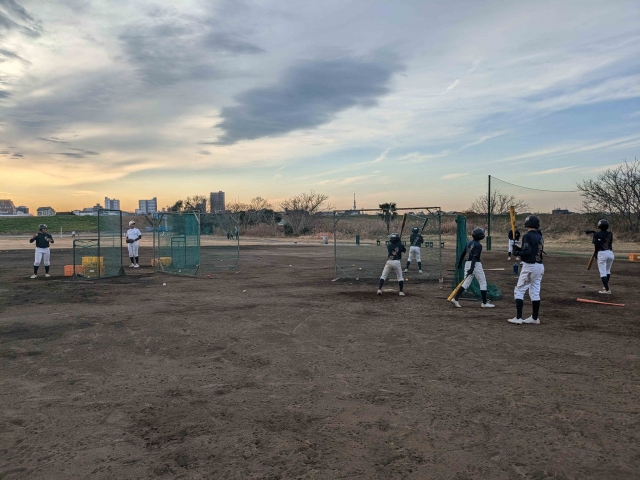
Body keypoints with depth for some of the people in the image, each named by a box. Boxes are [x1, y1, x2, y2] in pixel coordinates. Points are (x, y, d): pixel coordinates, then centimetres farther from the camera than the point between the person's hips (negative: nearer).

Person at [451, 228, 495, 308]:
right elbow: (475, 257, -21)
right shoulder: (478, 245, -12)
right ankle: (484, 303, 8)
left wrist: (459, 263, 25)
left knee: (466, 283, 8)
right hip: (476, 265, -7)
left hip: (468, 263, 7)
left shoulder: (469, 243, 9)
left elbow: (463, 254, 14)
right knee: (483, 283, 5)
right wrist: (472, 268, -26)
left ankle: (455, 299, -2)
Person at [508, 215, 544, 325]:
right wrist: (519, 249, 14)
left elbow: (527, 252, -24)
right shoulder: (540, 237, 11)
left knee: (519, 291, 0)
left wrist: (517, 253, -7)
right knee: (535, 292, 13)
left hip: (529, 266, -8)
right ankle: (535, 318, 18)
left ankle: (518, 318, -3)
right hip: (539, 266, 8)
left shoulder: (528, 236, -14)